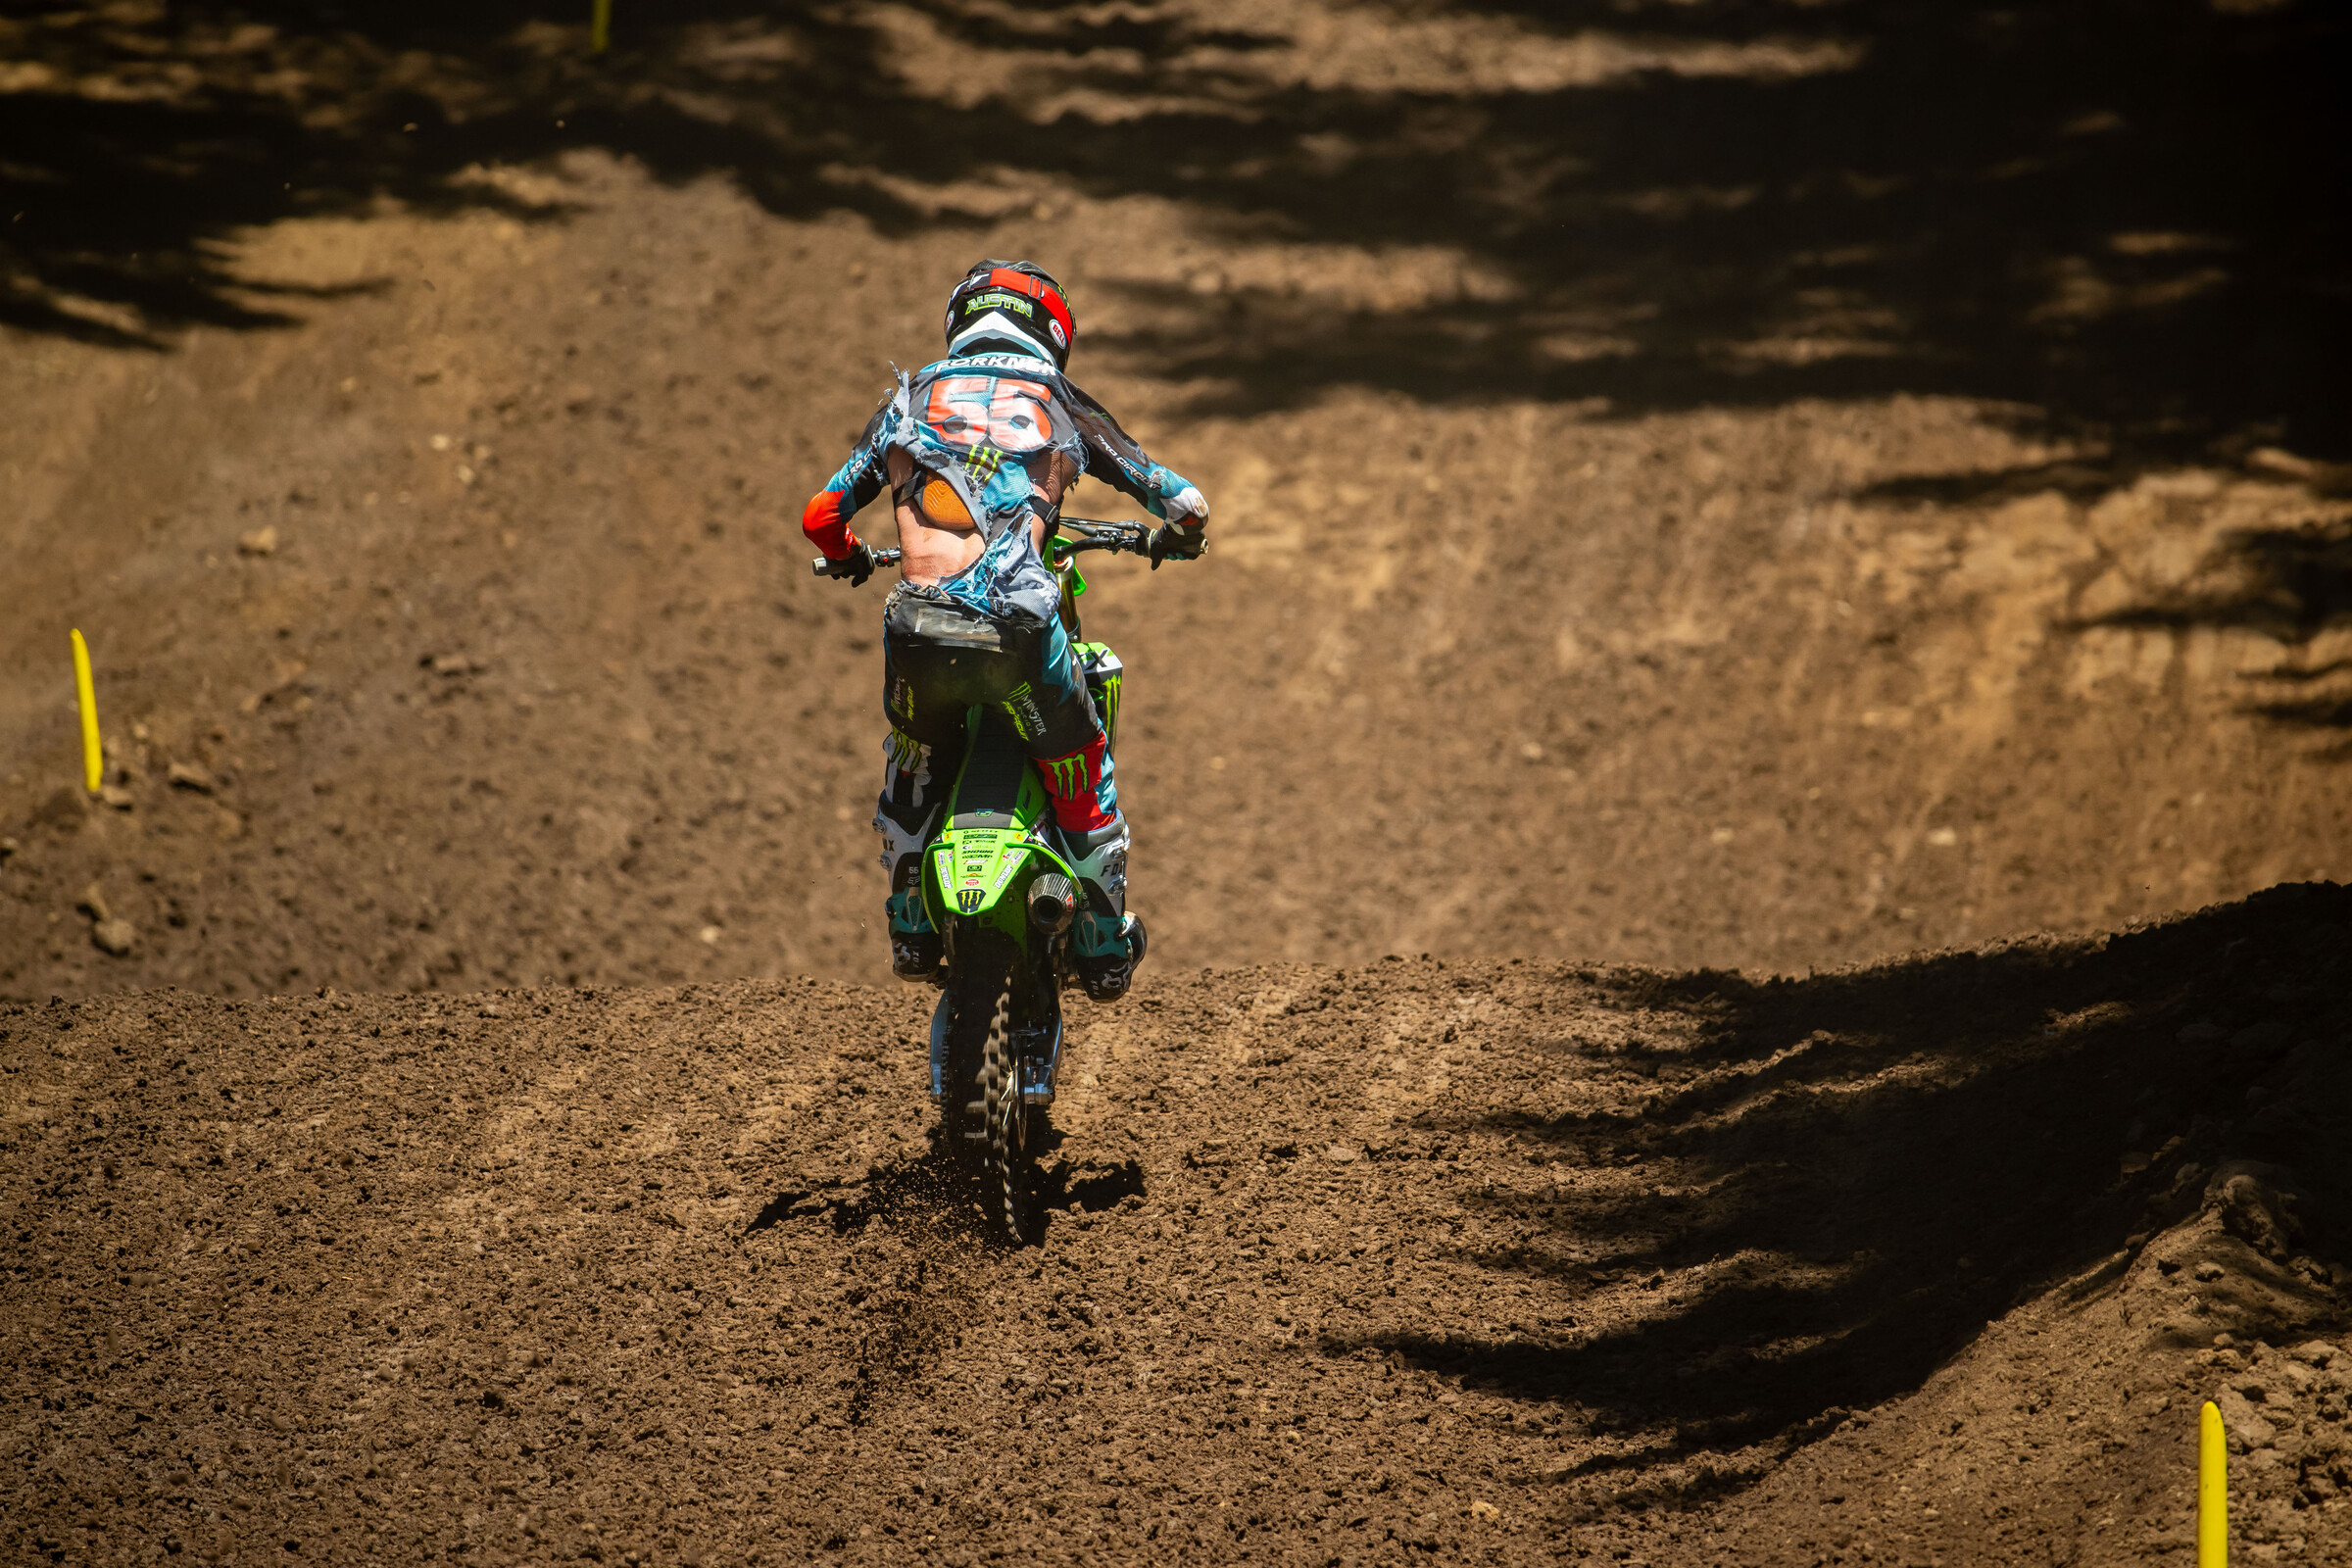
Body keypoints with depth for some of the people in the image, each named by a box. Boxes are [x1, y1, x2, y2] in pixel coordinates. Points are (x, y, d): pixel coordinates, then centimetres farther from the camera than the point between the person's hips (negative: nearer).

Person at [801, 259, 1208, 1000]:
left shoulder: (910, 398, 22)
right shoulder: (1061, 405, 17)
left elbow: (820, 515, 23)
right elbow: (1185, 505, 16)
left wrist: (852, 557, 47)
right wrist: (1172, 536, 40)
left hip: (917, 630, 2)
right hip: (1017, 627, -2)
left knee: (913, 759, 34)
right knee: (1080, 771, 23)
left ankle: (911, 931, 39)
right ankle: (1105, 950, 33)